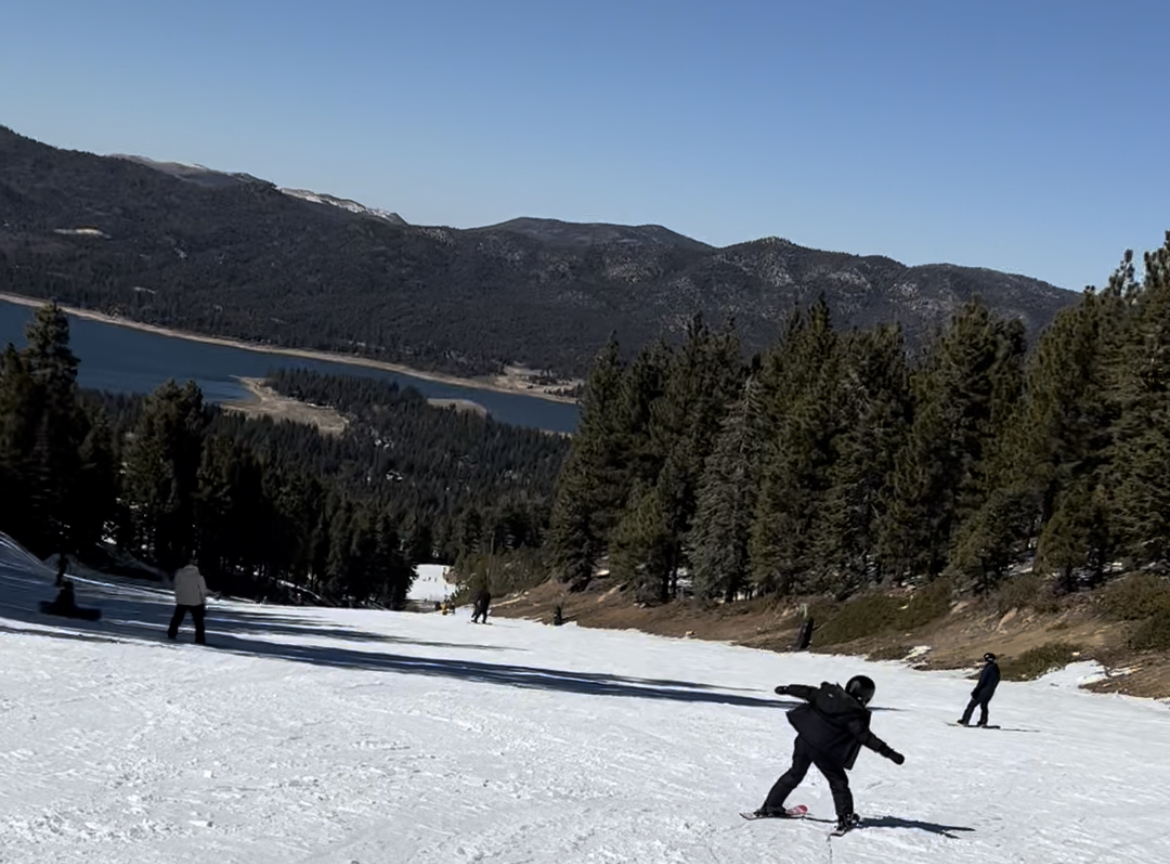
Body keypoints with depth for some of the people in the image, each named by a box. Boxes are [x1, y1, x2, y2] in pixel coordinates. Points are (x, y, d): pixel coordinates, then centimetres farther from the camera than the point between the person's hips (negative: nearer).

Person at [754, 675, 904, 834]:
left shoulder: (828, 693, 2)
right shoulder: (853, 713, -15)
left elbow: (806, 692, 13)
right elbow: (865, 736, -18)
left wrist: (786, 689, 30)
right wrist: (888, 752, -17)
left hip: (803, 739, 6)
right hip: (824, 752, -6)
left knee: (795, 774, 22)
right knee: (838, 781, 10)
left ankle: (771, 806, 28)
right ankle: (845, 817, 5)